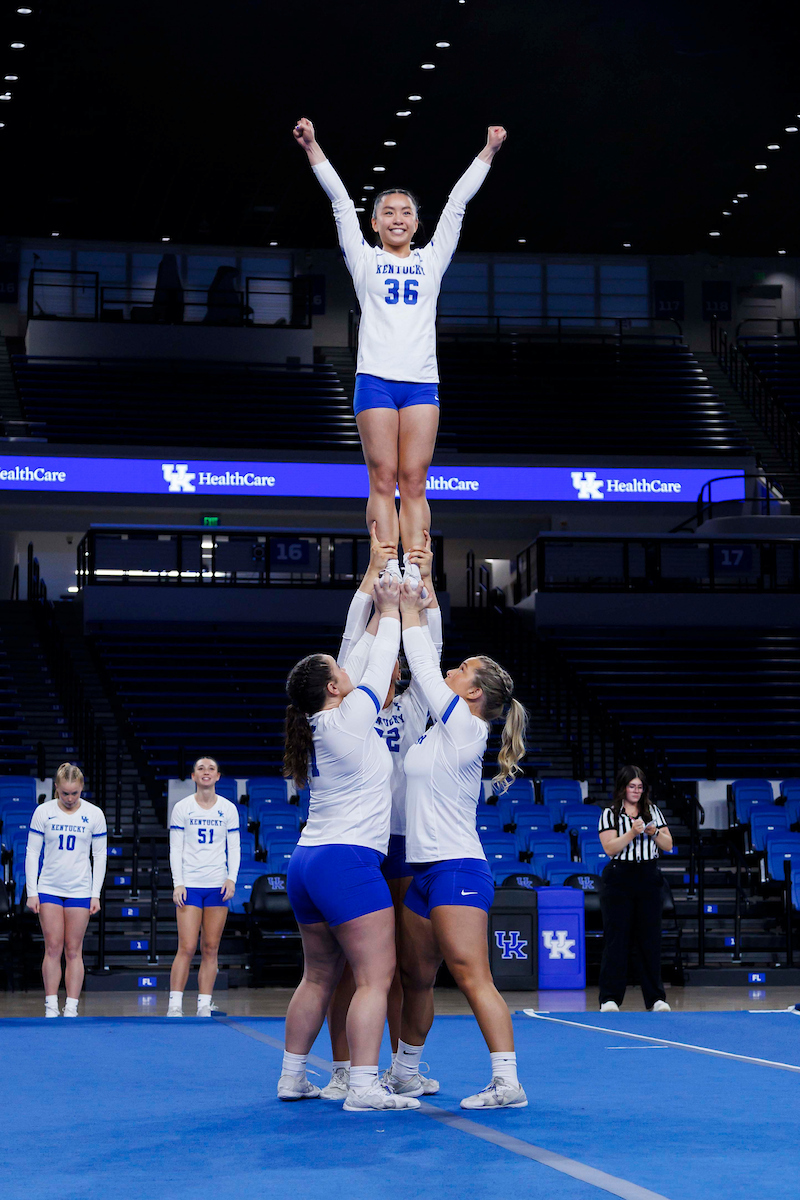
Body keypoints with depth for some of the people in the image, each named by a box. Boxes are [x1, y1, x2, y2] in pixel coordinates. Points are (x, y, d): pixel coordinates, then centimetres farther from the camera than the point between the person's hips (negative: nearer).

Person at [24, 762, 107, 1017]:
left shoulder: (94, 814, -1)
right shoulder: (43, 812, -1)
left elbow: (100, 855, 4)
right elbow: (32, 852, 3)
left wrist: (96, 895, -1)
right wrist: (31, 892, -3)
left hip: (80, 890, 0)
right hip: (49, 888, 0)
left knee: (73, 950, 0)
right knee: (52, 948, -4)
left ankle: (71, 1009, 2)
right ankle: (51, 1008, 1)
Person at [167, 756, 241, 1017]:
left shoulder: (228, 809, 7)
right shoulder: (182, 808, 3)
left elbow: (234, 848, 8)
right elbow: (175, 849, 2)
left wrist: (231, 878, -6)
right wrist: (177, 883, -7)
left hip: (218, 886, 2)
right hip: (189, 885, -2)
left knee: (211, 949, 1)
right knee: (186, 948, -10)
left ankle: (204, 1006, 5)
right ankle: (175, 1004, -5)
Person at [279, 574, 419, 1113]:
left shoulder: (318, 724, 13)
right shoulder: (348, 718, -10)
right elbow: (380, 664, 2)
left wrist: (374, 595, 25)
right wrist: (389, 610, 14)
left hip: (308, 863, 9)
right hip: (347, 861, -9)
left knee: (320, 976, 17)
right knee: (376, 975, -7)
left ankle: (292, 1077, 21)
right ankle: (364, 1086, -12)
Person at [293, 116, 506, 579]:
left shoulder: (431, 260, 17)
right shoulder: (365, 260, 12)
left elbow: (457, 204, 16)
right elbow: (341, 201, 8)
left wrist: (488, 152, 15)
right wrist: (312, 147, 5)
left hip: (422, 382, 2)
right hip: (376, 380, -2)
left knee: (414, 482, -2)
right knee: (383, 480, -5)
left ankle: (415, 571, -7)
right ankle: (388, 570, -8)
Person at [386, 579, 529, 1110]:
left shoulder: (465, 726, -8)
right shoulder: (446, 728, 15)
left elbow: (424, 668, -4)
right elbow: (425, 673, 23)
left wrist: (411, 612, 7)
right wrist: (411, 611, 23)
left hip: (458, 869, -10)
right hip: (426, 872, 10)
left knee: (474, 979, -14)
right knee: (416, 978, 16)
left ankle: (507, 1082, -18)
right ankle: (405, 1074, 27)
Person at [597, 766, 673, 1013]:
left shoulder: (653, 811, 12)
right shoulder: (610, 814, 2)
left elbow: (668, 846, 9)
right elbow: (609, 847, -9)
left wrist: (654, 832, -9)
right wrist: (632, 832, -19)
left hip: (648, 880, 3)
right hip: (618, 880, -3)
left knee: (650, 937, 3)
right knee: (616, 939, -4)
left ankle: (655, 997, 8)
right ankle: (609, 997, -1)